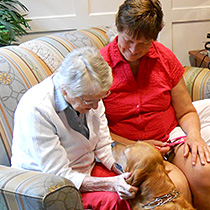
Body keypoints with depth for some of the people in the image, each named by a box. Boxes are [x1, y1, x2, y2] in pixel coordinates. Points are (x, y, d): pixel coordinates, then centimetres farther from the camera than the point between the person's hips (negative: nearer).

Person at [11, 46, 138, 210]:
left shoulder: (90, 94, -9)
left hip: (88, 168, 6)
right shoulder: (36, 110, -29)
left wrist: (124, 170, -19)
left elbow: (103, 147, -1)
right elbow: (59, 175, -26)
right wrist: (111, 184, -34)